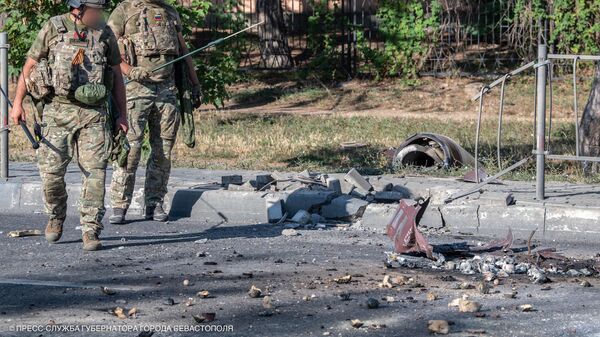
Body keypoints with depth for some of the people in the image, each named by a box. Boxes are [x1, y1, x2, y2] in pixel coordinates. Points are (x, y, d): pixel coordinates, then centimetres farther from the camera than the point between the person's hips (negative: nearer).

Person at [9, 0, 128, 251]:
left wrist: (122, 114, 10)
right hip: (58, 111, -1)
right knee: (51, 171, 1)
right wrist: (17, 103, -1)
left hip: (94, 114, 1)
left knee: (95, 173, -8)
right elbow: (30, 65, 5)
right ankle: (56, 217, 28)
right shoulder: (53, 29, 0)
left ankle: (90, 232, -4)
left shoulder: (105, 33, 6)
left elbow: (116, 75, 13)